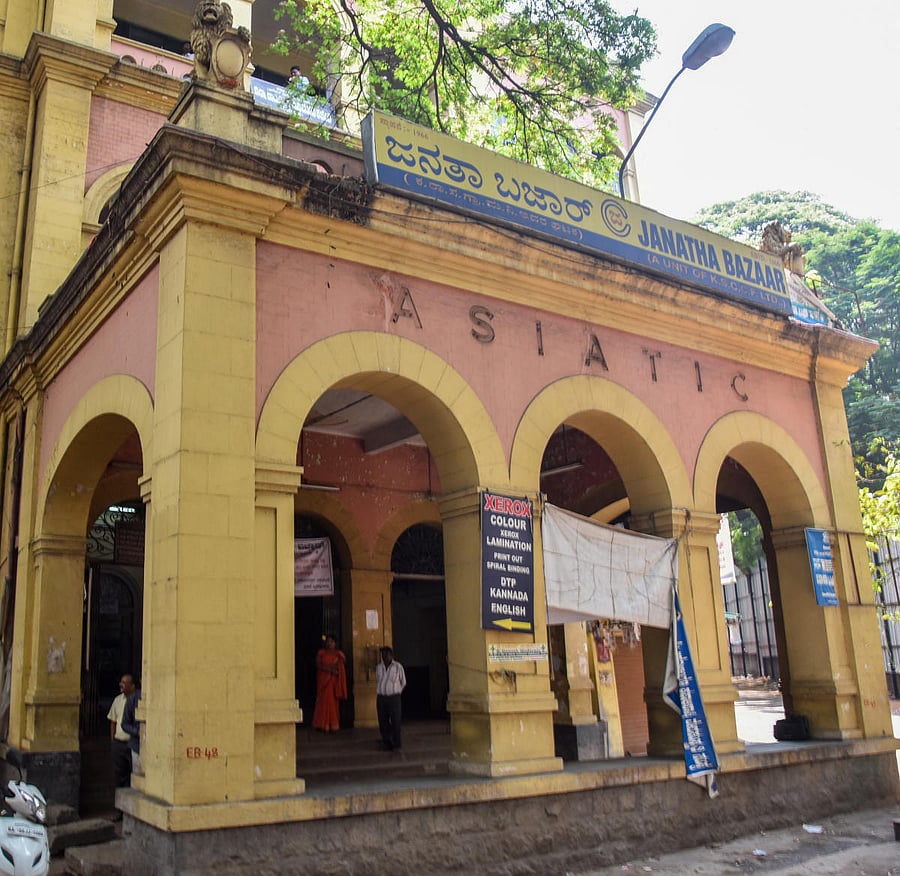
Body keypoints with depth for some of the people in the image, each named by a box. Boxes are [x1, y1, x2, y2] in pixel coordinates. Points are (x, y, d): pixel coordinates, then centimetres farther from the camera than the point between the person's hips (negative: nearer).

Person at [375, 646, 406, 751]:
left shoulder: (398, 667, -3)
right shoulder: (379, 667, 8)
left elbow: (403, 682, 8)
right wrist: (378, 695, 14)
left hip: (394, 698, -3)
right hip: (381, 698, 3)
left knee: (395, 722, -4)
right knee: (383, 722, 6)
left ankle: (396, 745, 3)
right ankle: (386, 743, 18)